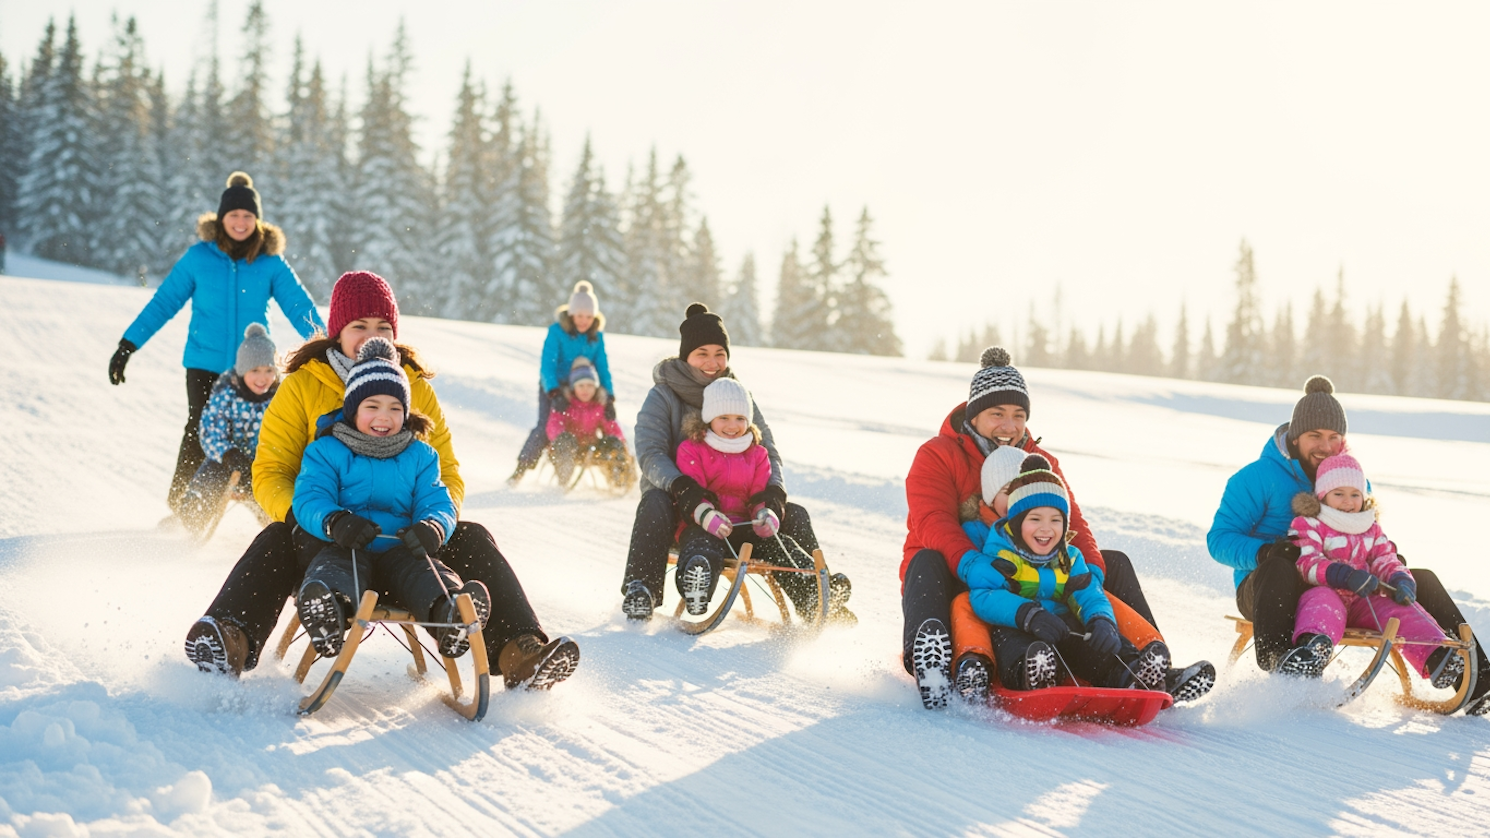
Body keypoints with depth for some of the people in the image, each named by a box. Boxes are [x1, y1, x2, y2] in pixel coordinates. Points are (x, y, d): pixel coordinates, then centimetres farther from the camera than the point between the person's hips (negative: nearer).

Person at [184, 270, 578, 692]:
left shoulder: (417, 389, 8)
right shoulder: (301, 387, 1)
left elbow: (447, 474, 9)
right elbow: (269, 473, -5)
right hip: (324, 538, -2)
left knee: (472, 541, -22)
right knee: (276, 543, -33)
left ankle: (519, 652, -33)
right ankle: (232, 643, -53)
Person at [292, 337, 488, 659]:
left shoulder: (420, 456, 17)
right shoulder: (326, 451, 9)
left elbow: (437, 503, 7)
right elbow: (309, 498, -5)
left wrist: (433, 527, -20)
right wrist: (334, 522, -30)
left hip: (400, 549, 2)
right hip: (345, 548, -2)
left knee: (428, 573, -33)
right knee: (330, 579, -38)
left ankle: (450, 615, -62)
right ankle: (328, 611, -70)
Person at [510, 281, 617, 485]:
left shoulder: (597, 336, -5)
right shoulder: (557, 331, -18)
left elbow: (603, 368, -3)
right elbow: (547, 365, -24)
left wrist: (609, 398, -14)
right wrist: (555, 392, -38)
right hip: (553, 388, -5)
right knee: (546, 428, -18)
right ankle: (521, 468, -4)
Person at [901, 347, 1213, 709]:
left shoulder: (1042, 464, 12)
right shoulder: (937, 456, -5)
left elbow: (1071, 524, 0)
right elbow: (932, 523, -22)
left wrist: (1092, 567, -23)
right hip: (958, 583, -5)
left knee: (1114, 562, -2)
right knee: (927, 562, -39)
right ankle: (926, 655, -66)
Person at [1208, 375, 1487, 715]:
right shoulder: (1258, 477, -8)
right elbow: (1220, 539, -11)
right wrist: (1265, 551, -31)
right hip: (1266, 592, -5)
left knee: (1422, 580, -6)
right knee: (1278, 569, -42)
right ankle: (1275, 657, -54)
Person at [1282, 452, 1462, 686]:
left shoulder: (1371, 530, 26)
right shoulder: (1308, 525, 7)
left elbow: (1385, 560, 16)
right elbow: (1307, 563, -10)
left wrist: (1400, 580, -11)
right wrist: (1344, 575, -28)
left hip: (1364, 602, 5)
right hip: (1328, 593, -5)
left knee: (1402, 609, -22)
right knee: (1323, 602, -40)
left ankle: (1435, 656, -44)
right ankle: (1313, 645, -73)